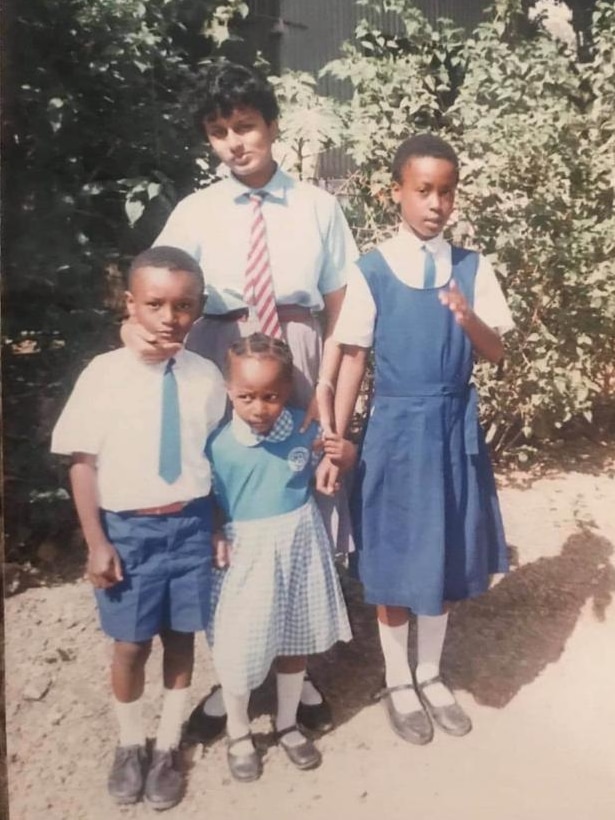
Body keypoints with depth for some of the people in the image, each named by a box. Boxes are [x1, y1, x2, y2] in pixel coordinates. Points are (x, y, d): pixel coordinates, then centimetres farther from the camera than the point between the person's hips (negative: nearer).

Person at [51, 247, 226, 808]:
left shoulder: (206, 377, -6)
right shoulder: (104, 374, -11)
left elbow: (215, 456, 3)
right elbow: (83, 462, -7)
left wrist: (218, 528, 4)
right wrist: (97, 543, -6)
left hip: (190, 525, 2)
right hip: (128, 528, -1)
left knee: (181, 637, 14)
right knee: (131, 645, 12)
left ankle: (168, 747, 37)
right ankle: (131, 744, 39)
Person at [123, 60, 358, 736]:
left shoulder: (317, 206, 2)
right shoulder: (196, 211, 2)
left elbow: (339, 309, 2)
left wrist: (323, 391, -6)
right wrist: (136, 329, -31)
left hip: (300, 375, 0)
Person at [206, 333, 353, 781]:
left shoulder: (306, 429, -9)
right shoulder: (218, 444, -16)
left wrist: (346, 454, -11)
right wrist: (215, 537, -20)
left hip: (299, 544, 3)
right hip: (247, 552, -2)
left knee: (294, 641, 18)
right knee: (239, 647, 7)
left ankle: (288, 724, 42)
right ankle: (238, 732, 34)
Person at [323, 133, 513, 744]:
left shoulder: (472, 268, 2)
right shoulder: (370, 271, -6)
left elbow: (495, 353, 0)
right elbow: (352, 358, -6)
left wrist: (468, 319, -21)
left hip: (455, 426, 3)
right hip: (396, 428, -3)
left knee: (446, 555, 14)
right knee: (394, 559, 8)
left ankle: (431, 675, 36)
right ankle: (397, 682, 31)